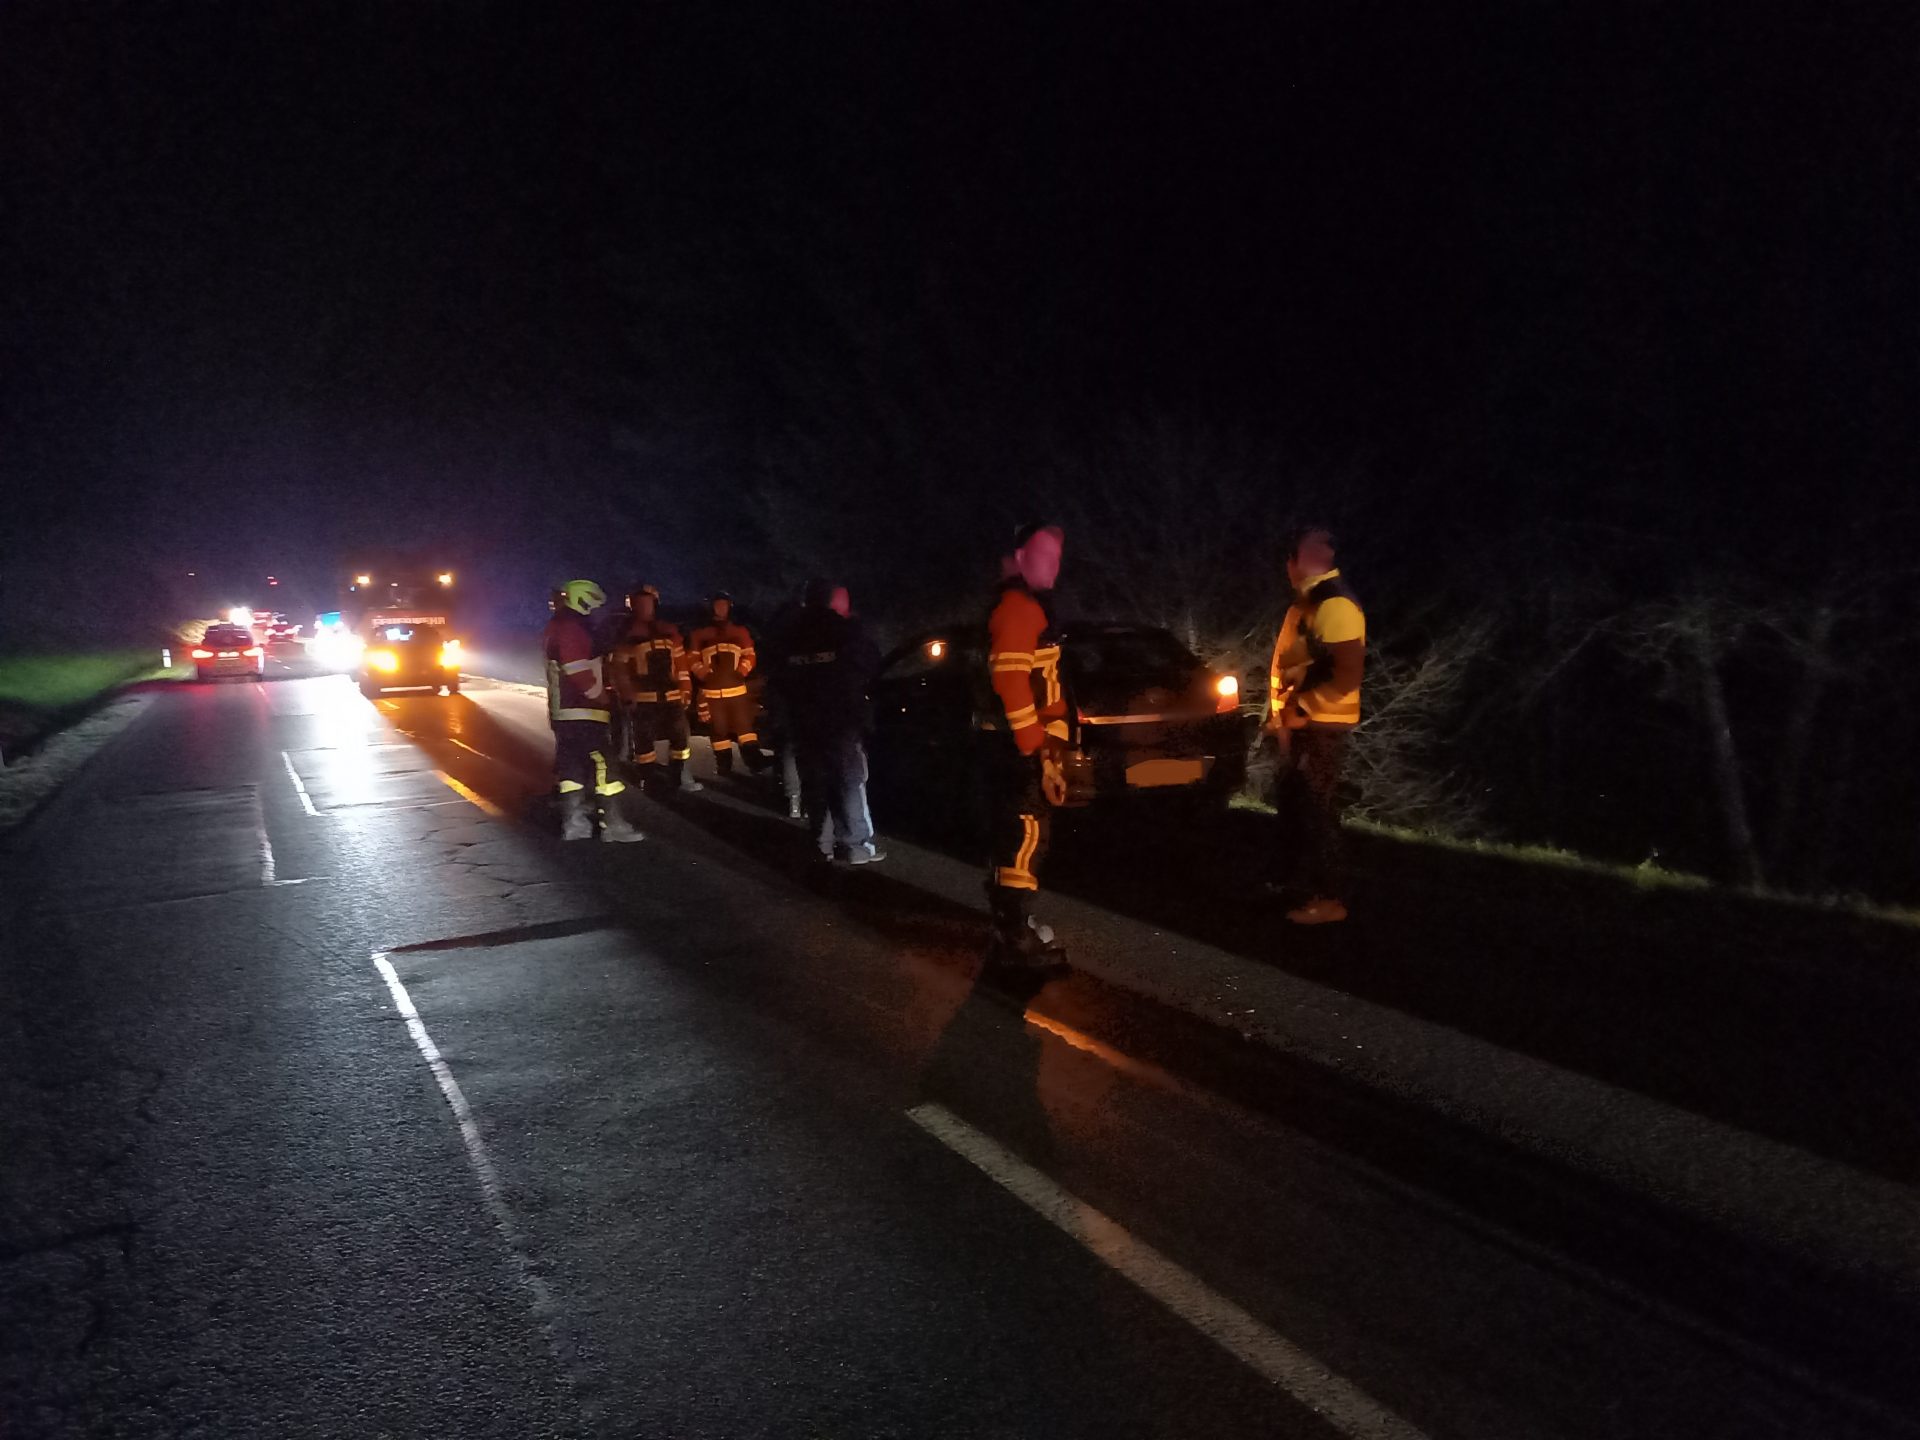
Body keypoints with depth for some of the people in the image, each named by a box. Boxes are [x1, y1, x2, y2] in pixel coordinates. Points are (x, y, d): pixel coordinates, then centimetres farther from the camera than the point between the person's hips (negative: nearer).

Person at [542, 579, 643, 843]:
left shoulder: (557, 627, 19)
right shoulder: (573, 628, -15)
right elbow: (579, 672, -22)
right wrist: (602, 698, -12)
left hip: (563, 711, 11)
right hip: (583, 712, -11)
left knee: (572, 764, 11)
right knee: (602, 764, -10)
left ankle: (573, 822, 14)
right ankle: (612, 823, -10)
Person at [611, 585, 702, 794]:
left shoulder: (669, 631, 11)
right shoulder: (626, 635, 0)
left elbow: (680, 662, 13)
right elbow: (620, 668, -3)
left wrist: (685, 690, 8)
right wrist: (627, 696, -9)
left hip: (671, 696, 3)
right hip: (642, 698, -3)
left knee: (681, 735, 4)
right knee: (643, 740, 3)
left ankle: (679, 777, 14)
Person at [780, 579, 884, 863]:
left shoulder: (791, 638, 10)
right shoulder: (846, 631, -8)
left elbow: (784, 681, 16)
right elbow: (871, 665, 3)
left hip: (805, 722, 5)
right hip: (843, 721, -5)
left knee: (815, 784, 10)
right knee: (851, 782, -3)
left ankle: (823, 842, 12)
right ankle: (859, 846, -4)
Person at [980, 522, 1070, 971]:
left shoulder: (1033, 607, 21)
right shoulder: (1017, 607, -14)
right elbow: (1011, 683, -23)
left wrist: (1051, 746, 18)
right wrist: (1041, 750, -24)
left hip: (1026, 743, 11)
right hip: (1017, 744, -11)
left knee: (1014, 834, 17)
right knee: (1025, 835, -10)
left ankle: (1011, 923, 28)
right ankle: (1015, 940, -7)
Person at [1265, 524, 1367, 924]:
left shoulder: (1334, 603, -19)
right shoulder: (1309, 600, 13)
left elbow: (1349, 674, -25)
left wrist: (1300, 707, -18)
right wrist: (1281, 713, 14)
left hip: (1321, 727, -10)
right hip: (1300, 725, 10)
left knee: (1317, 810, -3)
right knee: (1292, 803, 18)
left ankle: (1330, 900, 6)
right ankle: (1300, 880, 32)